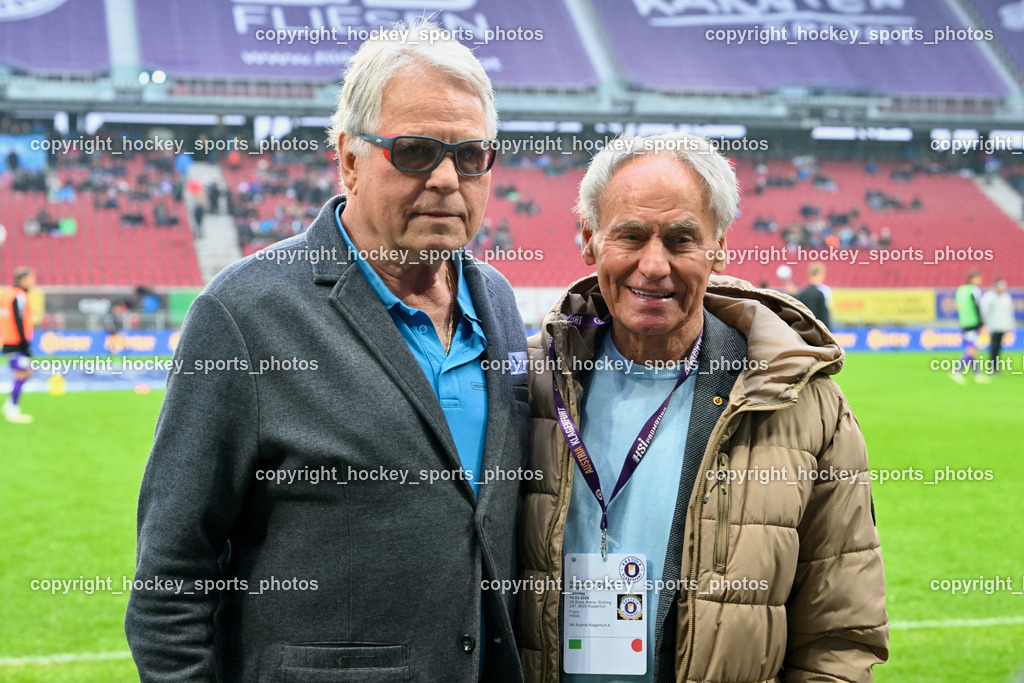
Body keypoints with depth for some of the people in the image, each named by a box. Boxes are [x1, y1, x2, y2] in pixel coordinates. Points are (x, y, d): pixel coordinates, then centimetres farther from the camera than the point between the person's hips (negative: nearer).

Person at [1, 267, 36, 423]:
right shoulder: (19, 297, -16)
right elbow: (19, 322, -20)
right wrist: (25, 344, -18)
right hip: (17, 344, -10)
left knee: (27, 371, 15)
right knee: (21, 374, -4)